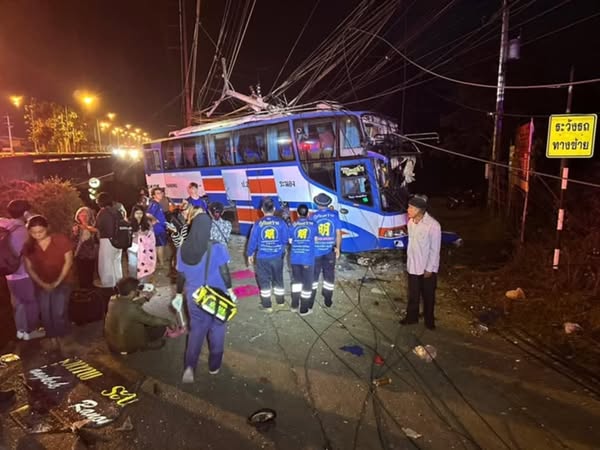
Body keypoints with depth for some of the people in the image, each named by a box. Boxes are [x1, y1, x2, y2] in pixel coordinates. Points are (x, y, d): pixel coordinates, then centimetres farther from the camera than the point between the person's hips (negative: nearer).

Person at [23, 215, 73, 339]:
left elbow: (68, 261, -9)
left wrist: (58, 282, -12)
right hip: (42, 285, 3)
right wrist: (42, 284, -9)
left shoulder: (61, 240, -14)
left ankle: (62, 338, 11)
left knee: (59, 313, -11)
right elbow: (29, 267, 2)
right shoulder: (28, 246, -4)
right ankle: (51, 338, 21)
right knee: (45, 315, 1)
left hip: (62, 282, -3)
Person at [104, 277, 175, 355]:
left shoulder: (113, 299, -10)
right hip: (127, 345, -7)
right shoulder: (132, 309, -32)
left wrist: (146, 298, 14)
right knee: (161, 327, -1)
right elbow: (151, 320, -18)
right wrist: (169, 322, -3)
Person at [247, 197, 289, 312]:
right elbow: (286, 239, -3)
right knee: (278, 279, 19)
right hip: (277, 257, 2)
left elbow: (252, 240, -5)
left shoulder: (258, 224, -11)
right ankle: (281, 301, 32)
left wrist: (249, 254, 9)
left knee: (264, 281, 11)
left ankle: (267, 306, 17)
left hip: (262, 258, -1)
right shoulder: (281, 222, -10)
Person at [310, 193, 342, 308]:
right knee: (329, 276, 14)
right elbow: (338, 233, 0)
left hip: (316, 251, -1)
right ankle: (328, 301, 21)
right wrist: (338, 248, 11)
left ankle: (310, 302, 12)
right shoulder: (334, 215, -3)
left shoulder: (314, 216, -8)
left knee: (313, 276, 8)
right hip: (330, 250, 2)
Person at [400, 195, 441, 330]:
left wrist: (429, 268, -14)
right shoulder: (411, 222, -3)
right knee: (413, 294, 18)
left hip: (427, 268, -5)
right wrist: (408, 262, 13)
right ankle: (411, 317, 36)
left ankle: (429, 320, 31)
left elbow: (435, 250, -17)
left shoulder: (433, 225, -23)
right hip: (412, 267, 5)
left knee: (428, 296, 13)